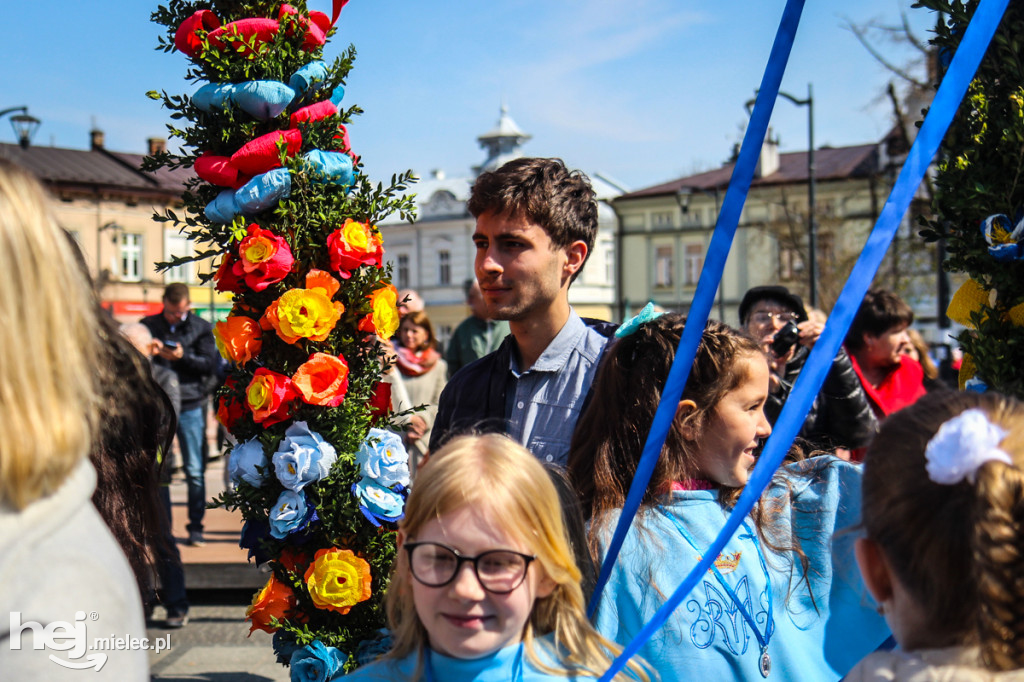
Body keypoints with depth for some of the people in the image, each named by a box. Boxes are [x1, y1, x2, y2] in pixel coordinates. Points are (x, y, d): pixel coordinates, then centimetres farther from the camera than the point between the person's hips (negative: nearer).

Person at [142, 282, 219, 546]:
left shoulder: (201, 328, 6)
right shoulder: (149, 325, 10)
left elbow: (209, 364, -1)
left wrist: (183, 356, -16)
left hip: (190, 405, -1)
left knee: (195, 470, 1)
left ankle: (195, 527, 10)